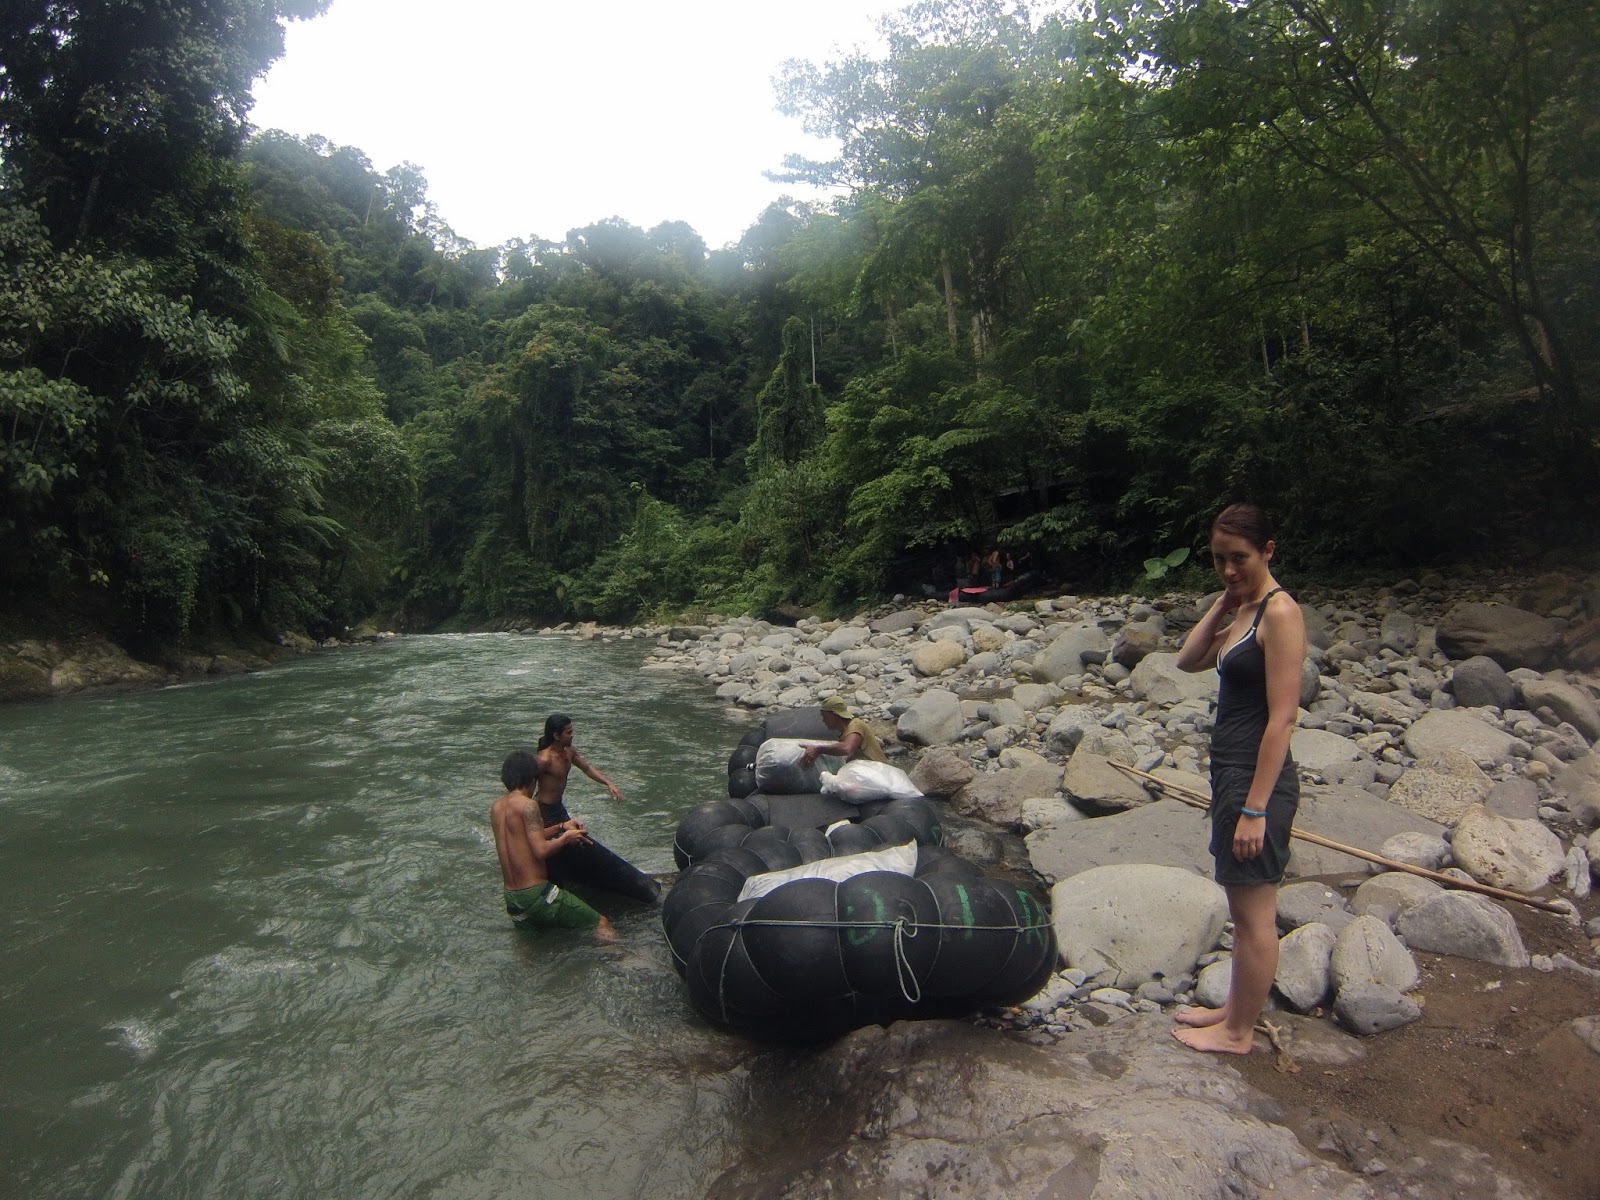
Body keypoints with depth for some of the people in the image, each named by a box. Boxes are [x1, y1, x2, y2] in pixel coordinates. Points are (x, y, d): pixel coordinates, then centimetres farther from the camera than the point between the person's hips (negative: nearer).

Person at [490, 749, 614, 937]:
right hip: (537, 893, -8)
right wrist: (566, 837, -4)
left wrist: (562, 827, 17)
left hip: (511, 898, 8)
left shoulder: (496, 807, 8)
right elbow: (541, 850, -21)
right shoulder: (526, 804, -16)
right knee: (601, 924, -3)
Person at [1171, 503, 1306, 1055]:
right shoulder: (1244, 613, 11)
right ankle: (1234, 1009, 35)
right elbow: (1188, 660, 13)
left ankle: (1238, 1032, 21)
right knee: (1242, 907, 21)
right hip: (1231, 775, 10)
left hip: (1258, 779, -9)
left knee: (1255, 914, 6)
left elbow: (1282, 717, -21)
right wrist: (1222, 605, 3)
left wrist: (1255, 808, -21)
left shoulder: (1280, 612, -17)